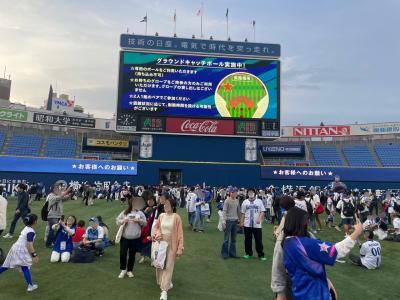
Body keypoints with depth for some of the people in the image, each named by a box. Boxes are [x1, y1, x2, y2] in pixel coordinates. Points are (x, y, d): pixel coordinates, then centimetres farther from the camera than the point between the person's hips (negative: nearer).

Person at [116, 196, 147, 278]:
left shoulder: (140, 213, 2)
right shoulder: (124, 212, 1)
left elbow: (145, 223, 2)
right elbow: (117, 221, 2)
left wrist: (139, 220, -16)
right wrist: (123, 221, -17)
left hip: (135, 238, 1)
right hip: (125, 237, 0)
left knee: (132, 255, 11)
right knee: (122, 254, 0)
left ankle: (129, 270, 28)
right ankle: (123, 270, 22)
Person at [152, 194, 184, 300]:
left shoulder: (176, 217, -14)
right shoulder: (161, 216, -2)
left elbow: (180, 233, -13)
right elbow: (156, 227, 12)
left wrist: (180, 248, -15)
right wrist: (158, 234, -11)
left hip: (171, 245, -4)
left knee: (168, 266, -2)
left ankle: (164, 290, 4)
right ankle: (167, 283, 37)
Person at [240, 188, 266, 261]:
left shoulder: (259, 201, 1)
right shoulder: (245, 202, 6)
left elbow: (262, 211, -3)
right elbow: (243, 213, 9)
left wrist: (259, 219, -18)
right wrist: (241, 222, 3)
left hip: (257, 225, -2)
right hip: (247, 224, 2)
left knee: (259, 240, 1)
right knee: (248, 240, 9)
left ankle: (261, 255, 11)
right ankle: (248, 253, 23)